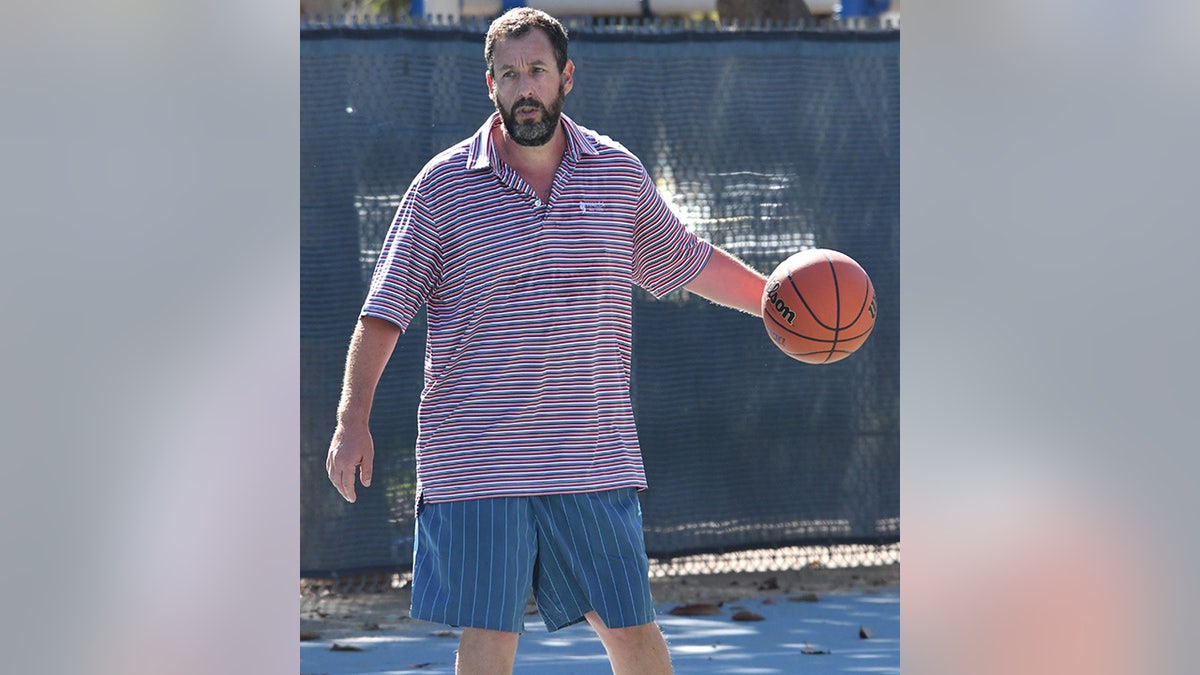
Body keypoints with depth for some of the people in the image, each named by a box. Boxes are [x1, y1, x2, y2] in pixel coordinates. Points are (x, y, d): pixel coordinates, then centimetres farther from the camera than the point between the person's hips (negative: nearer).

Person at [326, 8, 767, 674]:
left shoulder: (618, 172, 8)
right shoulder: (443, 184, 0)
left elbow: (689, 262, 24)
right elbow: (384, 312, 0)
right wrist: (352, 419, -8)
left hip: (594, 457, 2)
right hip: (474, 459, -2)